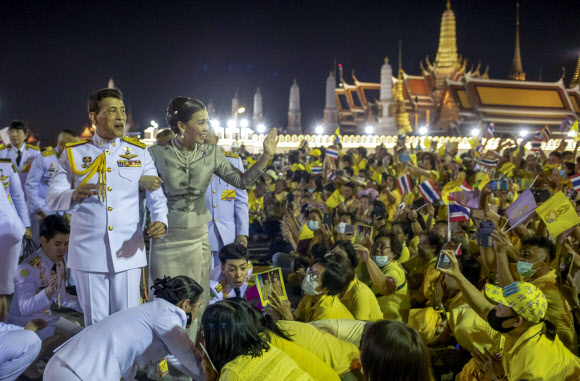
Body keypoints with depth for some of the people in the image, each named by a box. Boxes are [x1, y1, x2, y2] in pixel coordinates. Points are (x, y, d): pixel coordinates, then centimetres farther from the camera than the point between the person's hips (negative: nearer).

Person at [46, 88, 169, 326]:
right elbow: (52, 198, 0)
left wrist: (160, 220, -14)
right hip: (88, 252, 0)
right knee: (95, 324, 8)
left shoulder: (139, 152, 9)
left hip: (127, 252, 1)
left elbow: (156, 195, 7)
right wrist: (75, 195, -23)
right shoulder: (74, 154, 6)